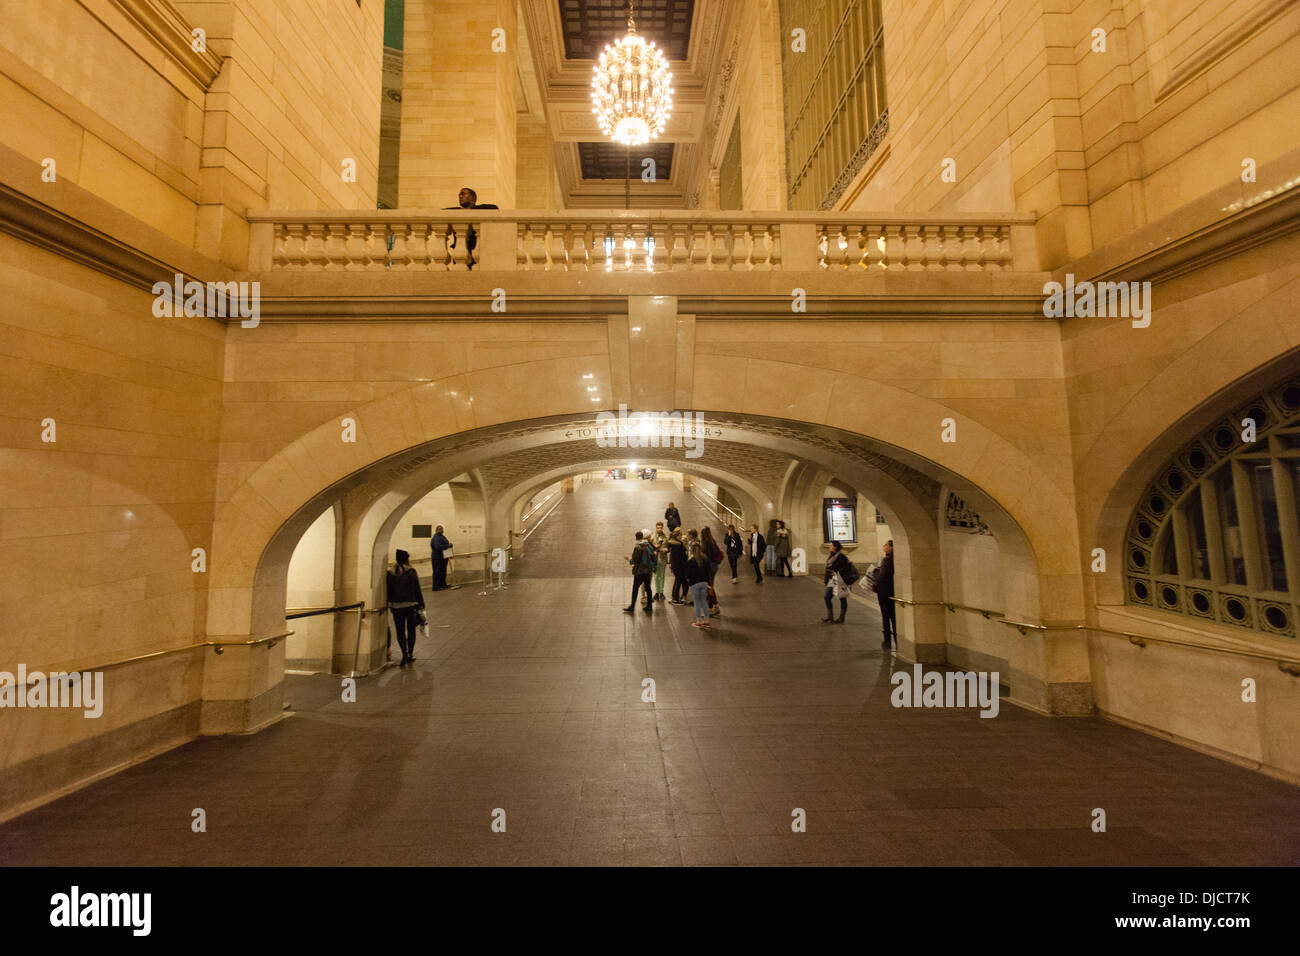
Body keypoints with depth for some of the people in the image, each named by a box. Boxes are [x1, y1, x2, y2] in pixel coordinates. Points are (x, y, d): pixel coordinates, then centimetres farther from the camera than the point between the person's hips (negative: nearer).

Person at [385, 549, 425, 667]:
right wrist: (421, 605, -1)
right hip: (411, 605, -2)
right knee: (411, 630, 12)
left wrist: (391, 605, 13)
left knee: (400, 631, 10)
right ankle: (410, 655, 17)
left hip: (396, 606, 2)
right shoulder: (411, 572, -10)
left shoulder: (390, 574, -1)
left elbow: (389, 591, 4)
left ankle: (404, 652, -8)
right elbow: (417, 590, -8)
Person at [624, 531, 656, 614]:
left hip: (639, 571, -6)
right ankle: (649, 605, 19)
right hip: (648, 570, 6)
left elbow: (634, 561, -15)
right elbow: (653, 556, 6)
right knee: (647, 587, 14)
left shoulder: (637, 547, -15)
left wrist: (629, 558, 4)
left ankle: (632, 607, 3)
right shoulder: (649, 545, 2)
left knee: (635, 588, 1)